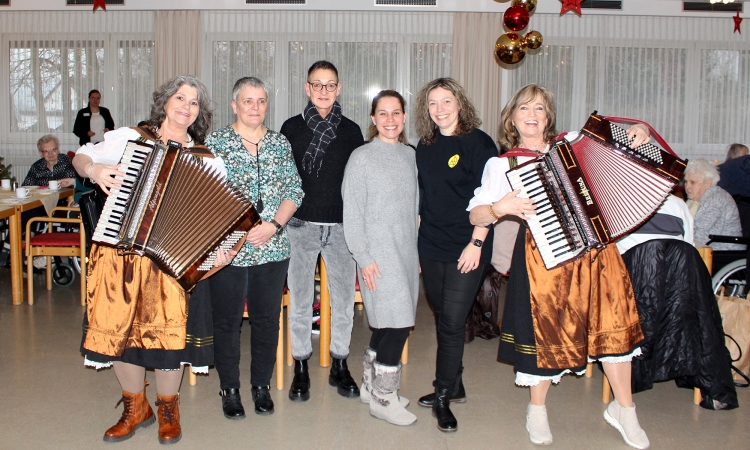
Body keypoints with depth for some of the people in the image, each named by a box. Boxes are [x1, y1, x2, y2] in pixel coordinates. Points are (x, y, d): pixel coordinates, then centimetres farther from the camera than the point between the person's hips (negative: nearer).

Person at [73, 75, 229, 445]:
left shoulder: (207, 161, 3)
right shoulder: (129, 138, 5)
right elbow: (81, 157, 14)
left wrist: (219, 247, -18)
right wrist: (94, 170, -8)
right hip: (119, 252, 2)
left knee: (169, 329, -2)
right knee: (118, 327, 6)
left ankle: (167, 409, 24)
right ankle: (135, 407, 28)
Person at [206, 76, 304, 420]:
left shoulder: (280, 144, 9)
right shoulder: (215, 142, 1)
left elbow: (294, 191, 4)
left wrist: (274, 225, -12)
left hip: (273, 249, 2)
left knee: (267, 318, 10)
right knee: (227, 319, 6)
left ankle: (262, 385, 27)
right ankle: (230, 388, 22)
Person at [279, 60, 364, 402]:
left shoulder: (351, 131, 7)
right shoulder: (292, 128, 4)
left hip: (341, 226, 1)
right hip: (301, 225, -1)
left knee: (344, 298, 5)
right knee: (300, 299, 5)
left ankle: (339, 366, 20)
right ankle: (301, 368, 18)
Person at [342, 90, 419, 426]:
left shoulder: (410, 155, 11)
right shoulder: (361, 158, -6)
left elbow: (415, 205, 15)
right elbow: (352, 213, -8)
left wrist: (417, 250, 12)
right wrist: (364, 258, -12)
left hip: (406, 251, 6)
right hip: (379, 254, -6)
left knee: (386, 323, 11)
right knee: (399, 322, -9)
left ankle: (371, 385, 27)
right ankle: (383, 398, 5)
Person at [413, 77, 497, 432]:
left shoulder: (479, 143, -6)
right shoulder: (425, 146, 10)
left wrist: (476, 244, -15)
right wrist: (414, 242, 13)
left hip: (466, 249, -5)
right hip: (430, 247, 5)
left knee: (452, 322, -5)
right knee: (443, 319, 12)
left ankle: (443, 397, 9)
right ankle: (453, 386, 27)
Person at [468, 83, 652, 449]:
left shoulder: (574, 144, 11)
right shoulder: (503, 164, 2)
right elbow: (475, 215, -3)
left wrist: (639, 132, 1)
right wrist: (500, 207, -22)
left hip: (595, 245, 3)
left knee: (613, 324, 5)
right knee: (546, 331, 3)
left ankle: (623, 409, 24)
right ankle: (537, 410, 26)